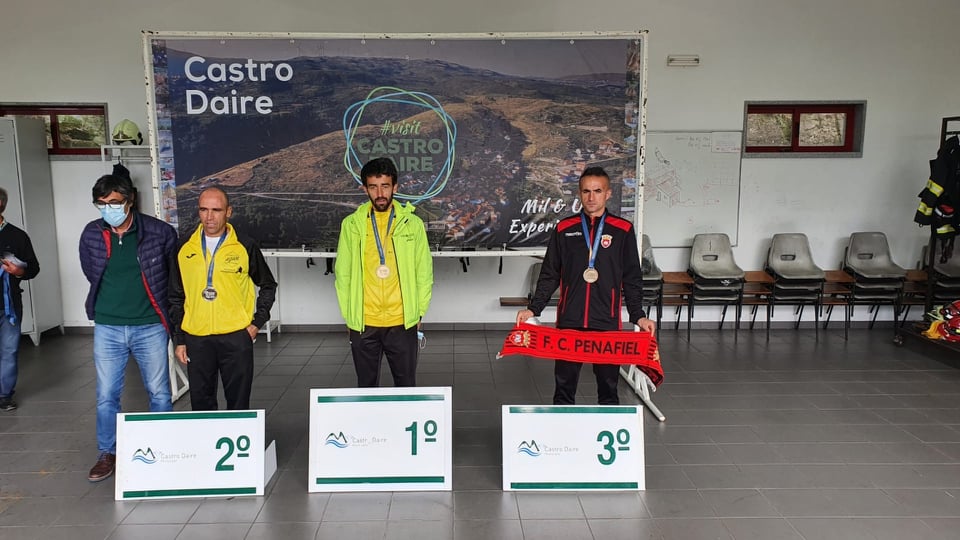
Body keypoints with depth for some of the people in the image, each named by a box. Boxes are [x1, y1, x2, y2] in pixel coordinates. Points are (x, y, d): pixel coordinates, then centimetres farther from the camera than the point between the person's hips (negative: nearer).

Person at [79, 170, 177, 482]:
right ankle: (108, 454, 26)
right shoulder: (91, 235, -1)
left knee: (159, 393, 8)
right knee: (106, 396, 9)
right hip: (107, 328, 2)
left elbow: (175, 272, 5)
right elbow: (91, 274, 15)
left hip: (150, 327, -2)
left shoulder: (159, 232, -10)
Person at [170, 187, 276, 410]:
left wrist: (257, 323, 1)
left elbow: (268, 286, 10)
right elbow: (176, 297, 11)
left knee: (238, 403, 6)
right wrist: (178, 340, 8)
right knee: (201, 404, 11)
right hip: (196, 339, 2)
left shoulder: (245, 247, -1)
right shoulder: (185, 248, 5)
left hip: (236, 337, -2)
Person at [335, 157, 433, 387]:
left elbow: (424, 273, 3)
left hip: (402, 323, -1)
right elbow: (343, 273, 4)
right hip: (363, 324, 1)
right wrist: (348, 314, 3)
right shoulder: (352, 224, 1)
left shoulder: (412, 224, 0)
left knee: (406, 385, 9)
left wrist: (418, 312, 2)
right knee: (366, 386, 13)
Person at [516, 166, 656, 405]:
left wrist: (638, 315, -3)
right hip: (569, 321, 1)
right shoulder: (564, 229, 6)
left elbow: (632, 279, 6)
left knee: (608, 384, 8)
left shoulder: (623, 230, 3)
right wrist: (533, 309, 0)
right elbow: (550, 275, 9)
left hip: (607, 322, -1)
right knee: (564, 384, 7)